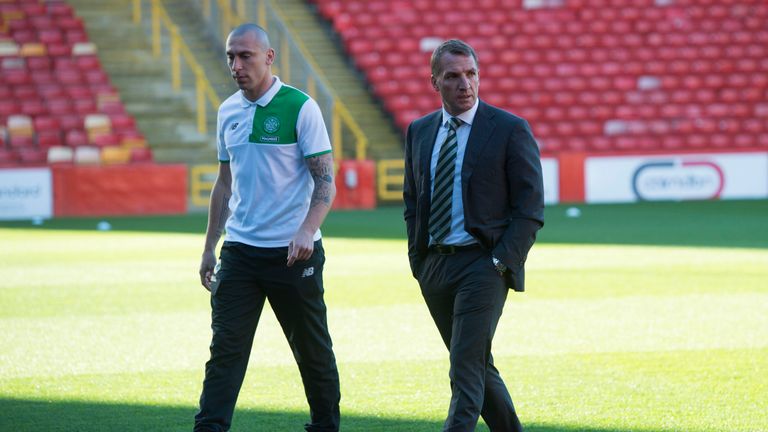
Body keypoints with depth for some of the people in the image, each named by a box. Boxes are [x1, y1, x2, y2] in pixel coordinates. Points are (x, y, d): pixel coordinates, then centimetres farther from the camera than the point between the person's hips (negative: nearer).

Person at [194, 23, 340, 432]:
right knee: (225, 348, -5)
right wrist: (209, 247, 16)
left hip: (292, 252, -4)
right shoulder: (228, 111, 9)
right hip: (239, 250, 4)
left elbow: (325, 181, -11)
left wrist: (307, 231, -26)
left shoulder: (300, 107, -8)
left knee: (313, 351, 7)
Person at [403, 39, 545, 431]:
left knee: (466, 369, -14)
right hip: (433, 265, 6)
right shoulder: (419, 131, 11)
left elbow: (531, 208, -6)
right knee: (476, 366, 13)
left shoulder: (511, 130, -5)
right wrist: (417, 258, 8)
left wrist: (502, 262, -14)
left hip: (483, 263, -6)